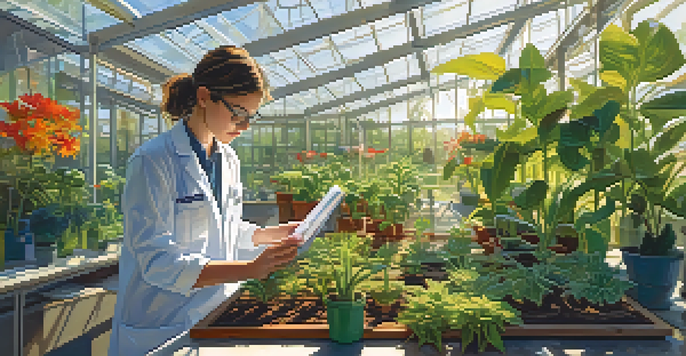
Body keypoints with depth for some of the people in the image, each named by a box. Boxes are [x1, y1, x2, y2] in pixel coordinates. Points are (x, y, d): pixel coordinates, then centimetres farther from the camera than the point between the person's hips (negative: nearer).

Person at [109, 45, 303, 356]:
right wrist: (250, 269, -31)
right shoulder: (152, 161, -17)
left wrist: (275, 233, 4)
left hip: (218, 317, 7)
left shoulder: (229, 160, 7)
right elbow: (158, 263, -23)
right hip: (163, 329, -6)